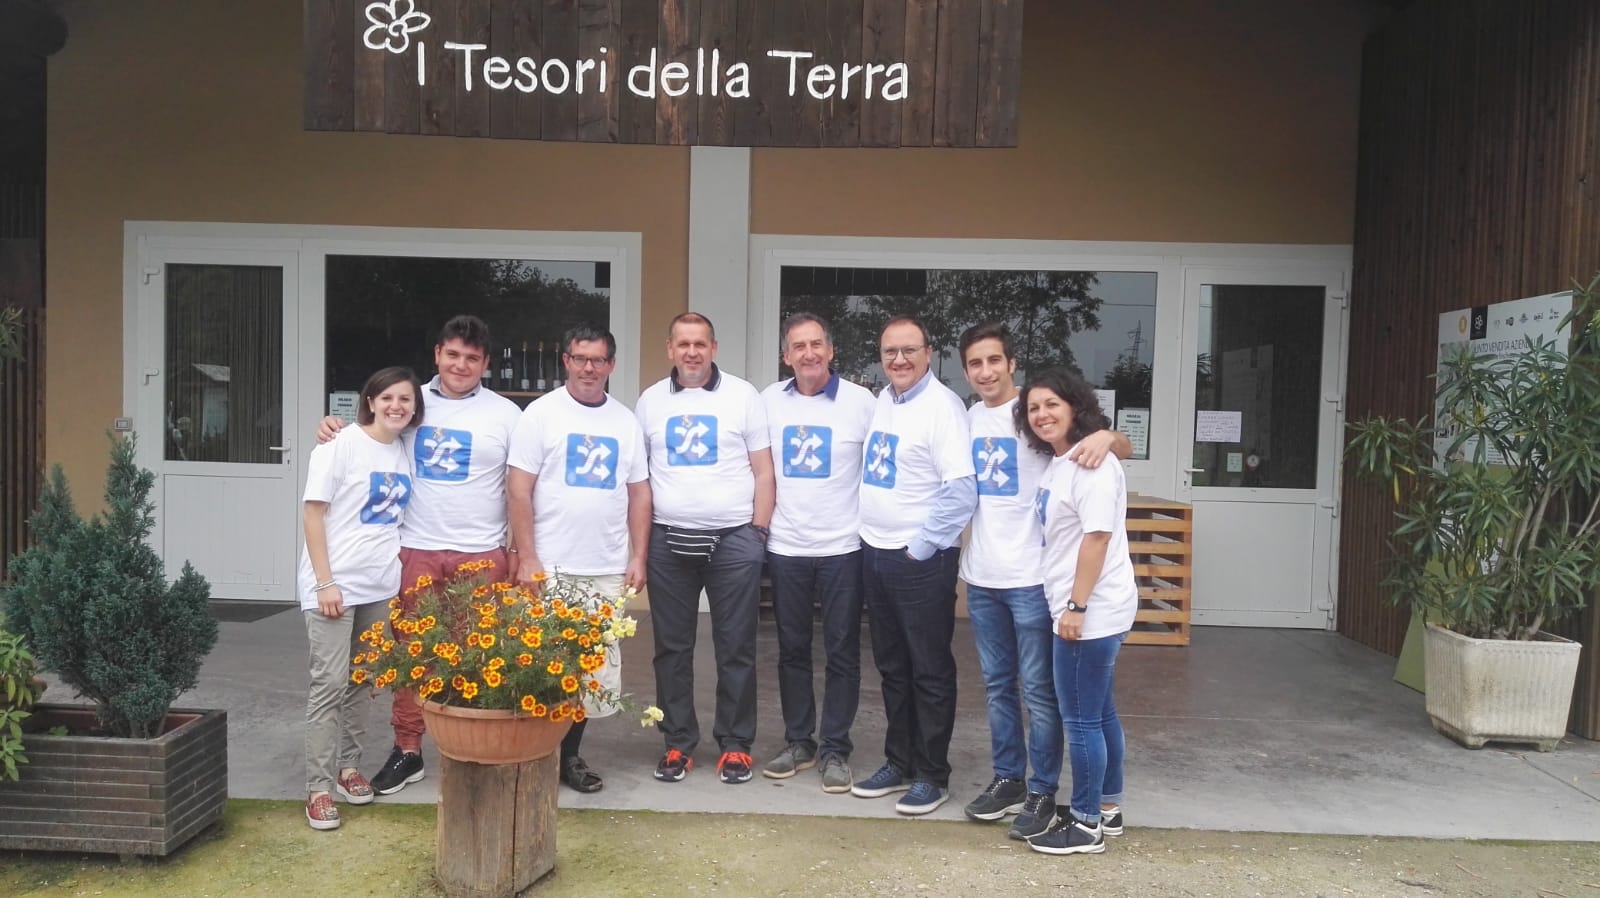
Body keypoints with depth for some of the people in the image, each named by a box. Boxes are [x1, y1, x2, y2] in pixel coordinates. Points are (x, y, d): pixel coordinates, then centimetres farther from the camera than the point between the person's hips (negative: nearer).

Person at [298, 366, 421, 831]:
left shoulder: (406, 451, 7)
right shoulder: (342, 445, -9)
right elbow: (313, 513, -11)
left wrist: (400, 570, 9)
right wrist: (326, 582, -15)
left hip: (380, 585, 6)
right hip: (335, 583, -6)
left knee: (361, 680, 13)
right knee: (330, 683, -5)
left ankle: (348, 765, 27)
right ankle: (319, 788, 2)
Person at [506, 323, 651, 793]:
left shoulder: (626, 420, 11)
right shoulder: (541, 413, -2)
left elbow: (639, 492, 12)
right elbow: (519, 490, -6)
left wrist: (638, 557, 5)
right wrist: (526, 558, -11)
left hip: (608, 569, 4)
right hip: (551, 567, -4)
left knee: (597, 666, 8)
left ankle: (570, 754, 22)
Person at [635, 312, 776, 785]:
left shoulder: (743, 395, 2)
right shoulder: (651, 400, 8)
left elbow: (763, 470, 3)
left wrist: (759, 531, -3)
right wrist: (639, 540, 6)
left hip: (733, 539, -2)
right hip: (667, 541, 2)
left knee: (736, 648, 4)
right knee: (672, 648, 9)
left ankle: (735, 744, 16)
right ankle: (678, 743, 21)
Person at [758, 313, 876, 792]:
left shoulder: (860, 401, -6)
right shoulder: (769, 401, 3)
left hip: (842, 547, -3)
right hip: (785, 548, 3)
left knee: (842, 654, 5)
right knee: (792, 650, 12)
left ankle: (835, 749, 17)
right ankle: (798, 742, 26)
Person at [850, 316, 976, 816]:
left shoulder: (942, 405, -13)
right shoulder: (882, 401, 11)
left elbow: (961, 490, -20)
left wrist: (922, 548, -15)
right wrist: (872, 534, 12)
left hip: (921, 560, -8)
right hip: (875, 554, 8)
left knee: (929, 672, 4)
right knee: (892, 667, 16)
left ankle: (932, 776, 17)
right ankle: (899, 764, 30)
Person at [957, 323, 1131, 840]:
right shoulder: (969, 419, 9)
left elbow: (1123, 450, -13)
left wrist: (1106, 436, -35)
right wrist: (965, 557, 15)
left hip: (1031, 578, -6)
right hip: (981, 578, 6)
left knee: (1039, 689, 3)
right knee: (997, 685, 15)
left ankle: (1042, 791, 15)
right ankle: (1008, 779, 28)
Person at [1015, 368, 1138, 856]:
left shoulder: (1091, 464, -17)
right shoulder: (1057, 464, 14)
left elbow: (1098, 537, -22)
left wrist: (1077, 606, -22)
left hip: (1093, 612, -10)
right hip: (1088, 611, 10)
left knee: (1081, 718, -2)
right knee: (1098, 712, 18)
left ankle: (1087, 824, 10)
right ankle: (1106, 808, 30)